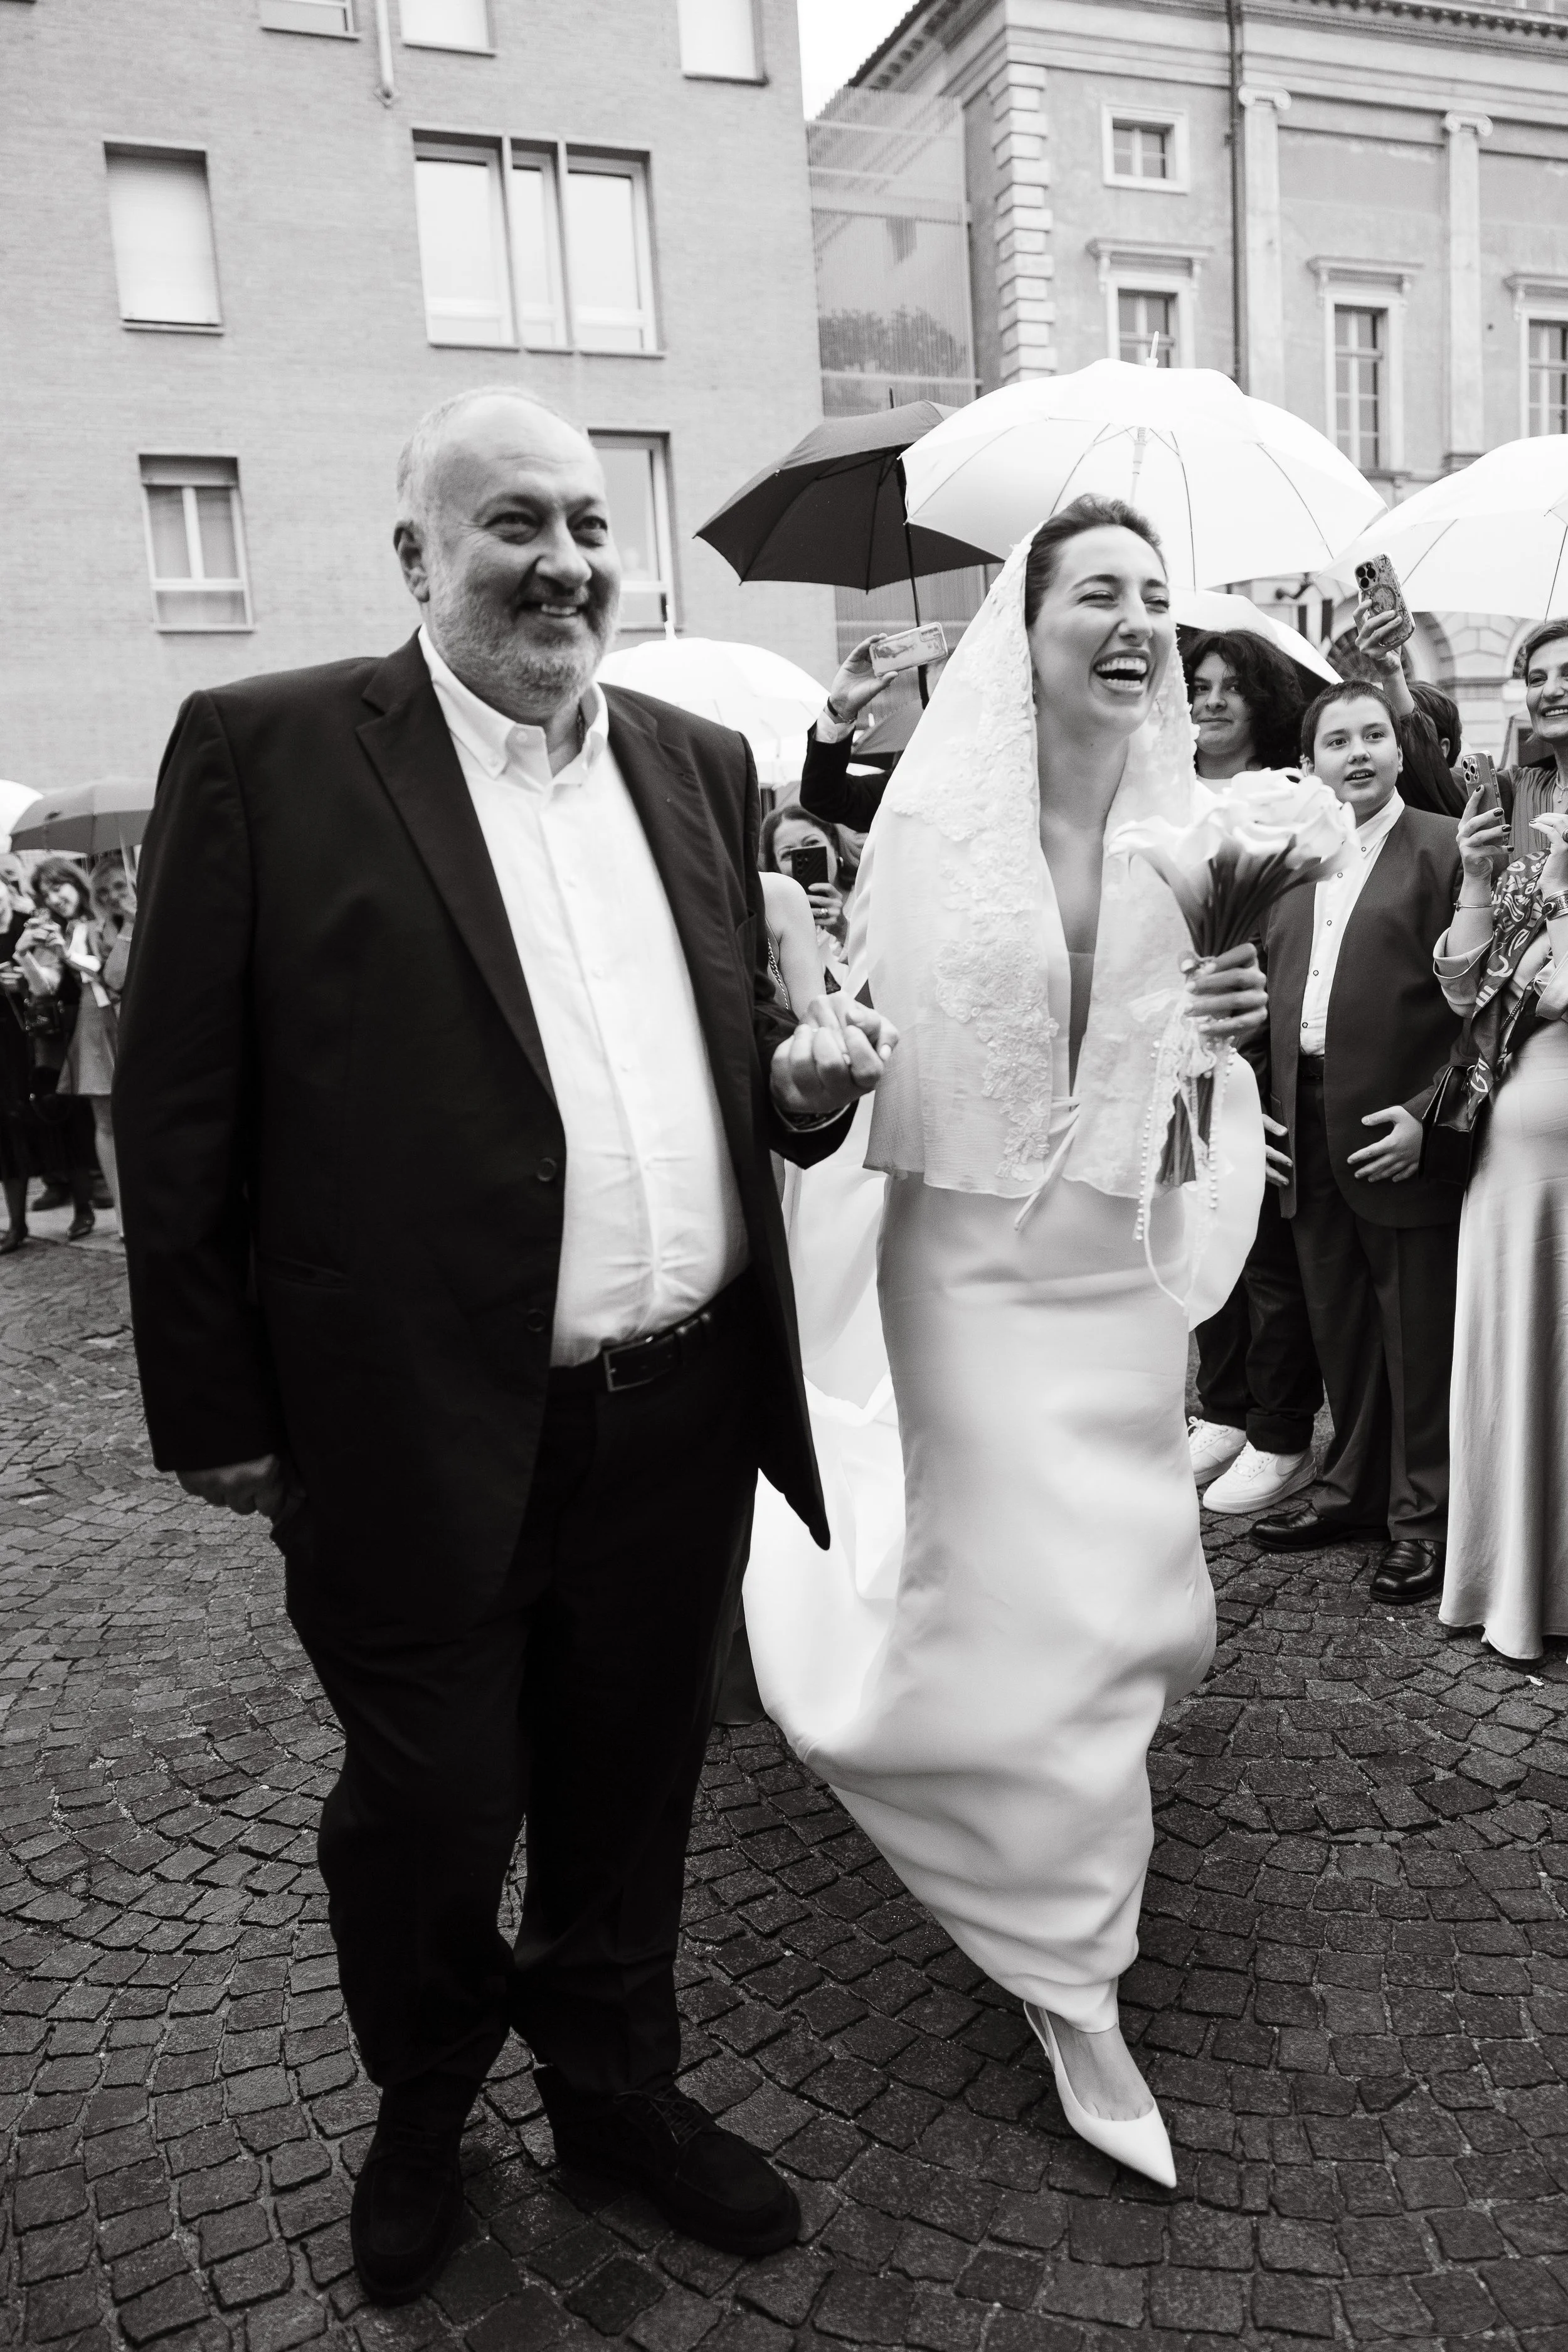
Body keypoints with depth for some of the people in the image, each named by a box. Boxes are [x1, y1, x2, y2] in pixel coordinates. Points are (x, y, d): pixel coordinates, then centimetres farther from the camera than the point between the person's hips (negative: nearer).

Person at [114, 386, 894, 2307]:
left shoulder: (699, 763, 8)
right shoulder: (266, 751, -8)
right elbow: (176, 1111, -7)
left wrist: (801, 1072, -5)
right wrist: (216, 1411, -6)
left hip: (684, 1415, 5)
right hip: (424, 1431, -4)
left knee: (627, 1796, 21)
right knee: (428, 1818, 16)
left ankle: (617, 2088, 47)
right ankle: (421, 2110, 47)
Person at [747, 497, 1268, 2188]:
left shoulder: (1184, 831, 1)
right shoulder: (936, 823, -9)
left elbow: (1192, 1061, 7)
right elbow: (874, 1037, -4)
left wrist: (1235, 1019, -12)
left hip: (1119, 1270, 4)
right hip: (973, 1262, -4)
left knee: (1119, 1584, 13)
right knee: (1034, 1599, 1)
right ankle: (1073, 1978, 23)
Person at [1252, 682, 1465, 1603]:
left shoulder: (1447, 850, -4)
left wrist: (1428, 1115, -16)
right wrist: (1274, 1108, 7)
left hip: (1398, 1136, -6)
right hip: (1311, 1135, 6)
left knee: (1419, 1336, 5)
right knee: (1339, 1328, 16)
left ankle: (1422, 1516, 19)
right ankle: (1354, 1488, 31)